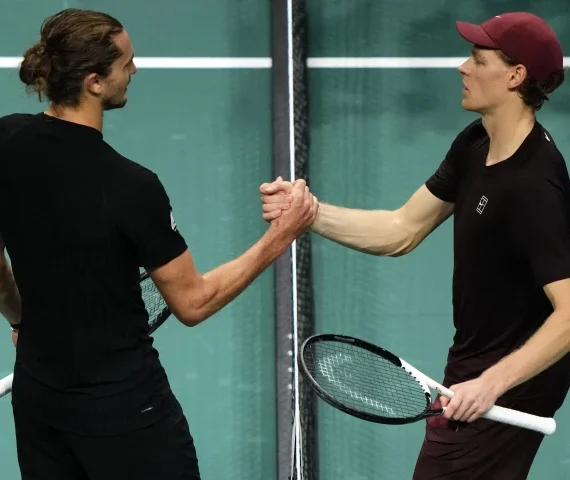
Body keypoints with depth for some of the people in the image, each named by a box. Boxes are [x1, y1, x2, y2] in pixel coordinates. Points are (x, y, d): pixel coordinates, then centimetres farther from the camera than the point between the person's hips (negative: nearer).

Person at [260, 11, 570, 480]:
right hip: (475, 365, 9)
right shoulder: (474, 145, 1)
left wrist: (491, 383, -37)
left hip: (512, 381, -9)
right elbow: (403, 230, 5)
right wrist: (309, 212, -7)